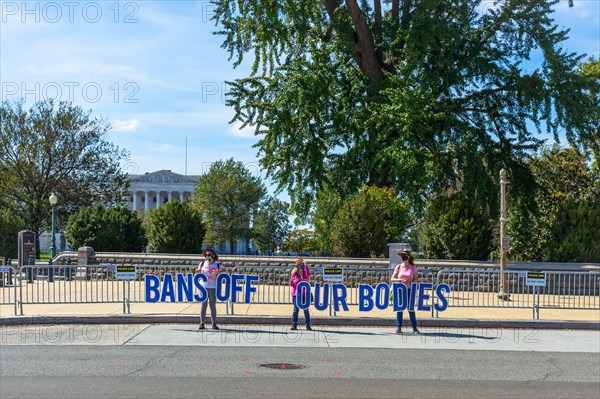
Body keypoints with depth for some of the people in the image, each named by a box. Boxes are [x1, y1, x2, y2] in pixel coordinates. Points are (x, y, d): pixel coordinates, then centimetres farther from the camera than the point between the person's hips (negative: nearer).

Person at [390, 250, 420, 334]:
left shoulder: (413, 267, 2)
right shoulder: (399, 266, 3)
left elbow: (416, 280, 5)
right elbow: (392, 279, 2)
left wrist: (410, 282, -14)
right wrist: (401, 280, -14)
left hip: (409, 290, 0)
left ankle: (414, 328, 7)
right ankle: (398, 327, 6)